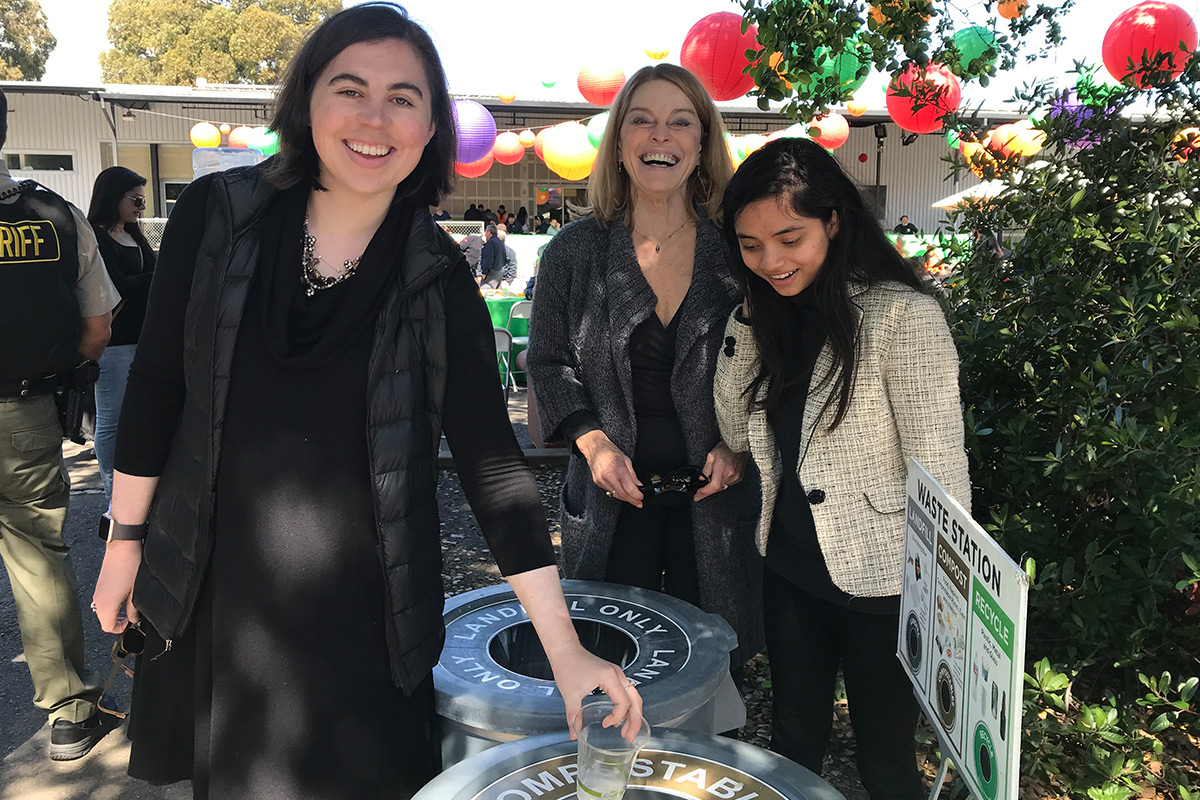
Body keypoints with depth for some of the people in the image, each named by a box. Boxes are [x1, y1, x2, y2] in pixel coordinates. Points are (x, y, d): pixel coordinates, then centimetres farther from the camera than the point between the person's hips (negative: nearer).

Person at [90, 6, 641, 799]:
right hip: (212, 586, 2)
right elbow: (157, 386, 2)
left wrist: (566, 648, -13)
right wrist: (126, 540, 6)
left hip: (363, 612, -1)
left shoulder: (439, 278, -10)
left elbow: (492, 459, -11)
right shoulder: (217, 214, -7)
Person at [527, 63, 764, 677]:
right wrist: (592, 441, -10)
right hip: (612, 495, 0)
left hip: (712, 495, 0)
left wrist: (738, 446, -8)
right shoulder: (574, 251, 0)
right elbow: (547, 364, 4)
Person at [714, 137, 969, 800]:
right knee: (792, 741, 23)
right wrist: (744, 327, -6)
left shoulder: (903, 317, -19)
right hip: (788, 571, 6)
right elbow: (740, 435, 4)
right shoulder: (767, 313, 3)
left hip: (878, 580, -5)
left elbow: (940, 471, -18)